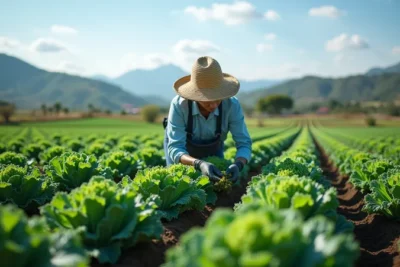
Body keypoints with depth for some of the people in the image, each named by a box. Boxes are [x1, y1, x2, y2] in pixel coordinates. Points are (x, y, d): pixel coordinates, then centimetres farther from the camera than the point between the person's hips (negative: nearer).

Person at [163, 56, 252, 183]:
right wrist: (200, 164, -64)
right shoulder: (179, 104, -41)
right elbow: (175, 149, -43)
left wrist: (237, 165, -56)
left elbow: (244, 144, -32)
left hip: (212, 149, 2)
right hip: (180, 148, -2)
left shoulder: (232, 104, -36)